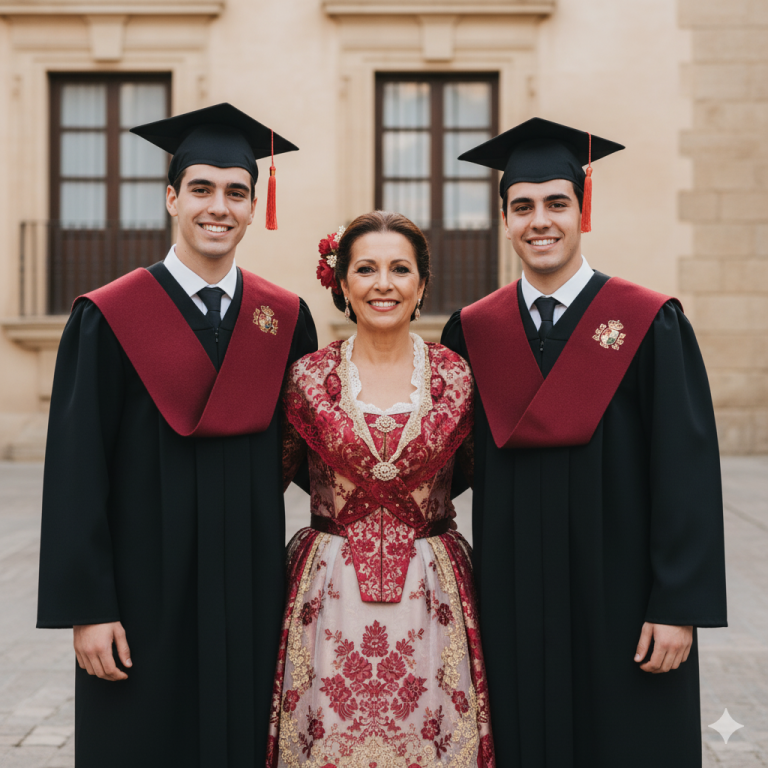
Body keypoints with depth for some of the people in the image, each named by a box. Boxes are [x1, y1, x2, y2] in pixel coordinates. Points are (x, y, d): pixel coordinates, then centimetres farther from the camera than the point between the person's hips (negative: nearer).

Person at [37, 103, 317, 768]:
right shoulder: (110, 318, -6)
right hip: (146, 589, -3)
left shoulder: (285, 319, 4)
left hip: (251, 592, 3)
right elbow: (76, 471, -8)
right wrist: (86, 608, -11)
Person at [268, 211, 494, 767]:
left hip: (431, 597, 0)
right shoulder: (308, 377, 0)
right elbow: (281, 475, 11)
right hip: (330, 600, 0)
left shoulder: (457, 378, 0)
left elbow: (474, 475, 10)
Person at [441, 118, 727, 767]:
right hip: (511, 602, 3)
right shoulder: (472, 332, 3)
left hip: (618, 601, -2)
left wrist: (678, 609, -12)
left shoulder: (650, 324, -6)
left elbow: (687, 471, -9)